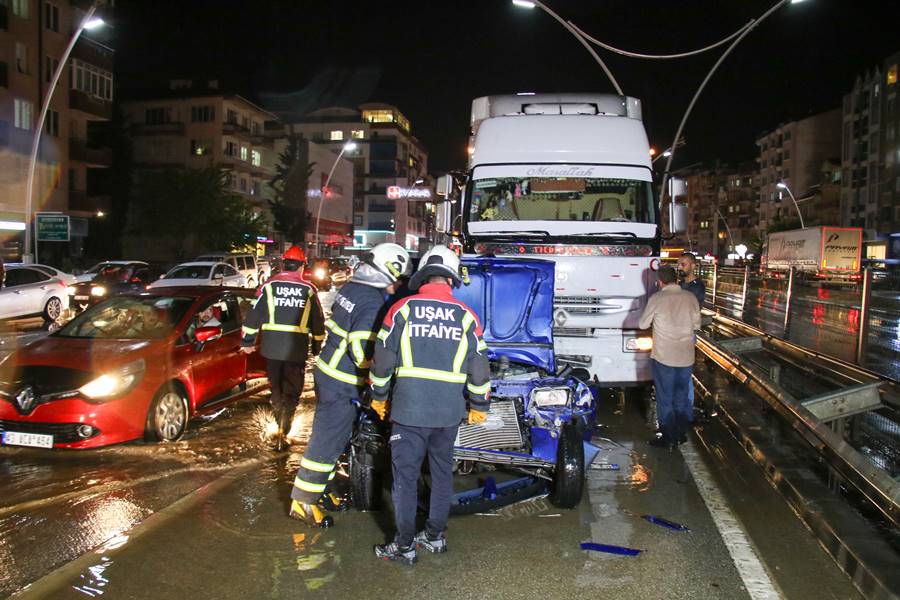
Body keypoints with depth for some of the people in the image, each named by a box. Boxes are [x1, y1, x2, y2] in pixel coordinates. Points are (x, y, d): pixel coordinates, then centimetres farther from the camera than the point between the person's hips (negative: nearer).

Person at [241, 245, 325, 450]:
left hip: (272, 347, 1)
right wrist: (317, 346, 17)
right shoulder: (309, 290, 2)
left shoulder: (269, 286, 1)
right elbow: (318, 322, 6)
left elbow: (254, 314, 2)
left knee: (276, 386, 20)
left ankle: (280, 424, 32)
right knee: (291, 391, 7)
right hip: (297, 349, -1)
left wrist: (247, 341, 11)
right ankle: (282, 431, -6)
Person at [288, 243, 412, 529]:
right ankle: (303, 501, 10)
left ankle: (318, 489, 32)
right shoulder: (373, 302, -22)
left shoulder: (351, 288, 7)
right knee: (328, 440, 0)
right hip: (342, 383, -10)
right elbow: (362, 350, -25)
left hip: (328, 371, 10)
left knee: (332, 435, 20)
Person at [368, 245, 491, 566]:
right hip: (449, 411, 3)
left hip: (409, 410, -2)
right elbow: (479, 367, 3)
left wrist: (378, 396, 11)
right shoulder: (466, 316, 1)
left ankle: (405, 546, 15)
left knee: (405, 476, 7)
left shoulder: (402, 309, -4)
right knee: (443, 472, 18)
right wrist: (479, 406, 14)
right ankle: (435, 536, 29)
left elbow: (382, 358, -2)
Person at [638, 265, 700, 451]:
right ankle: (681, 434, 28)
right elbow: (696, 324, 8)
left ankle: (669, 438, 12)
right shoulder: (690, 297, -3)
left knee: (665, 399, 7)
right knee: (682, 397, 18)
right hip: (686, 357, 4)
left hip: (664, 357, -4)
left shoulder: (657, 298, -13)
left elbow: (643, 324, -3)